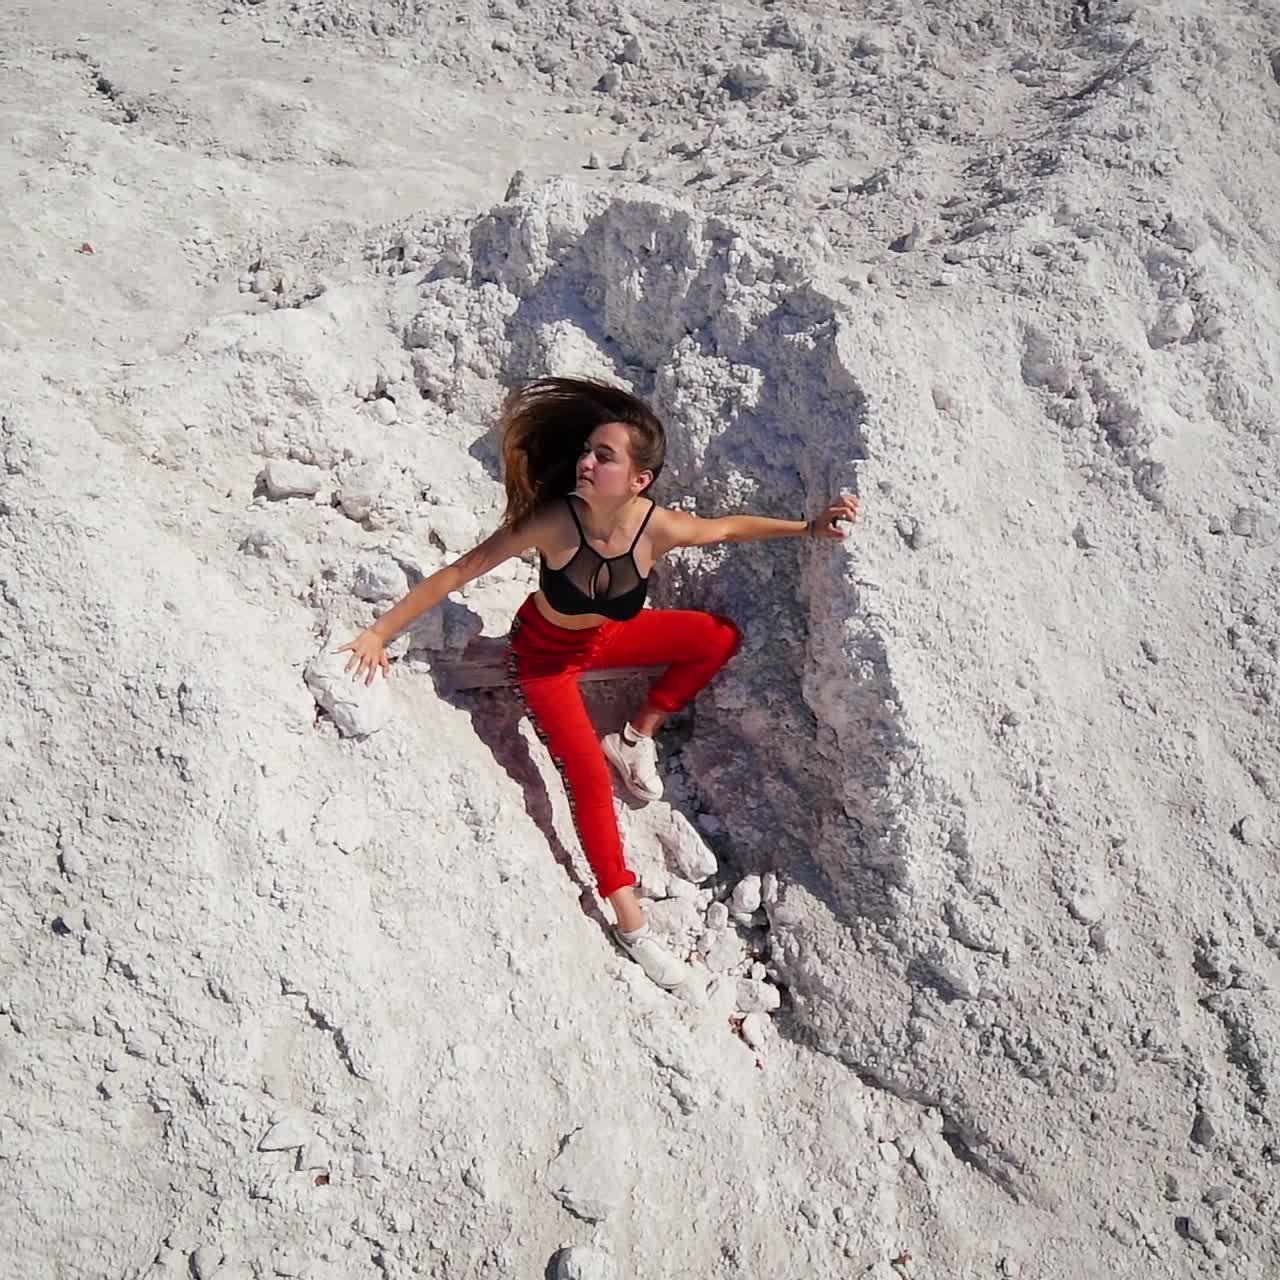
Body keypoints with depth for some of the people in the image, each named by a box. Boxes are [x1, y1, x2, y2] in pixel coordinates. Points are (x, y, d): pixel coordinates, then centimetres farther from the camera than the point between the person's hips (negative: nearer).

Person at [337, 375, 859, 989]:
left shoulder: (659, 528, -29)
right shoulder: (554, 522, -37)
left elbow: (728, 526, -6)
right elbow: (457, 572, -27)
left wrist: (808, 527, -6)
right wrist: (380, 633, -24)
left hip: (606, 637, 4)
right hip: (543, 656, -4)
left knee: (720, 637, -1)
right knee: (588, 775, -15)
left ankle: (636, 736, 14)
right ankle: (630, 922, -1)